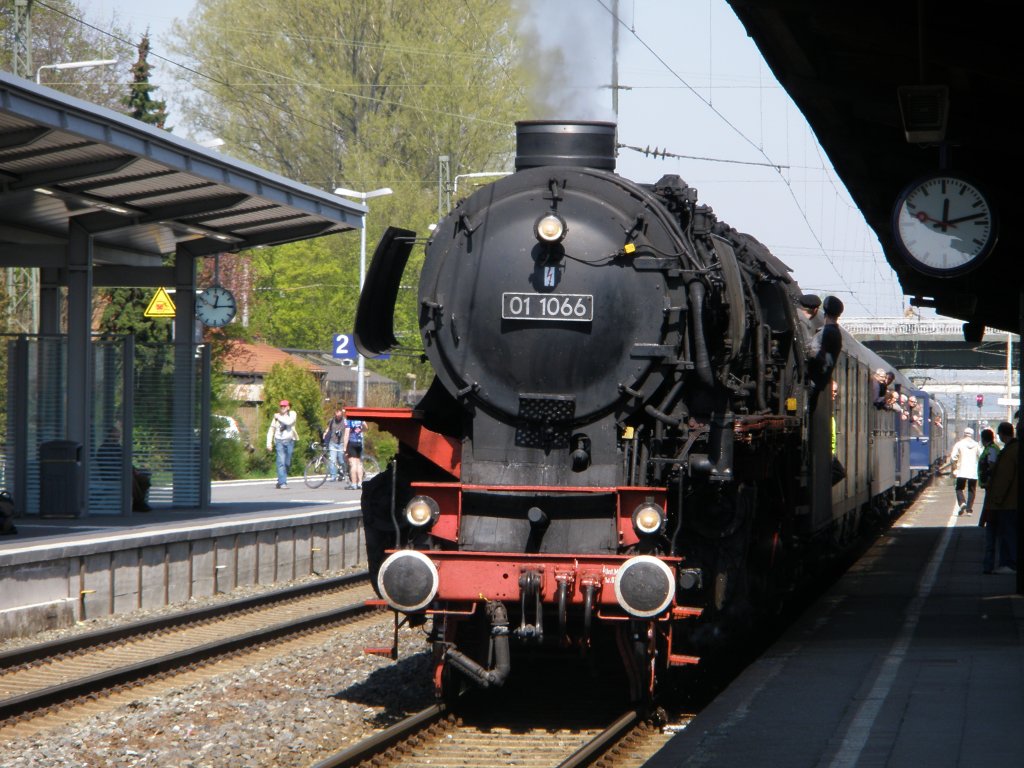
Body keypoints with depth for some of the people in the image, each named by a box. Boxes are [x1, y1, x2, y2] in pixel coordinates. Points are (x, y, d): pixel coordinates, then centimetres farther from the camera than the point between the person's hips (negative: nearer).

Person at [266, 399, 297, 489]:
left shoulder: (292, 414, 5)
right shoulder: (276, 416, 9)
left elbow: (289, 422, -17)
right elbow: (271, 430, 12)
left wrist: (279, 417, -6)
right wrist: (269, 442, 4)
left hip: (289, 441, 1)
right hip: (279, 441, -1)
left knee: (287, 463, 6)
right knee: (281, 462, -14)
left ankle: (280, 482, 21)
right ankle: (282, 483, -18)